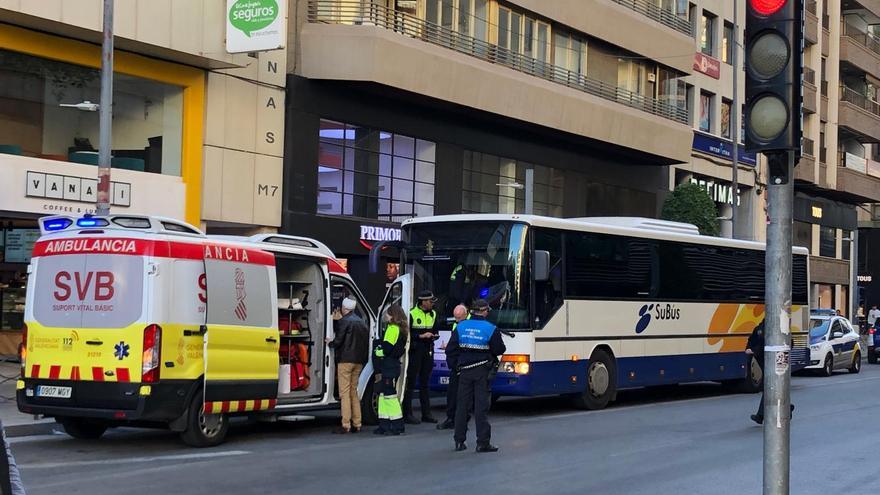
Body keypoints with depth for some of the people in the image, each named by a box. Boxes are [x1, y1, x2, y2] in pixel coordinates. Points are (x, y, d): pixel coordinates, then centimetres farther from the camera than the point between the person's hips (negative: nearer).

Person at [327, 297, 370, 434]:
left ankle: (345, 425, -9)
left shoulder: (344, 321, -10)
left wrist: (330, 343, 7)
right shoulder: (362, 322, 14)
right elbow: (366, 342, 16)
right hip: (359, 361, 7)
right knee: (354, 392, 14)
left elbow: (338, 340, -14)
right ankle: (356, 424, 13)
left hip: (346, 360, -7)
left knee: (344, 392, -5)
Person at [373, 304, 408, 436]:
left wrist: (377, 352, -1)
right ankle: (384, 425, 15)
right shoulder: (400, 329, 18)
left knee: (389, 394, -8)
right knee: (383, 394, 13)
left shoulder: (393, 328, -14)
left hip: (389, 366, -11)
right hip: (393, 365, 11)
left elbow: (386, 348, -19)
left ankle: (397, 425, -7)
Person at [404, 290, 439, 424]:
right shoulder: (412, 314, -7)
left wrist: (435, 335, 1)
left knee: (425, 382, 12)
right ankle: (407, 414, -2)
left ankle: (426, 413, 16)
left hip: (428, 351, 7)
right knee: (411, 382, -5)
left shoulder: (433, 314, 13)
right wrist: (421, 336, -18)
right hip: (415, 351, -6)